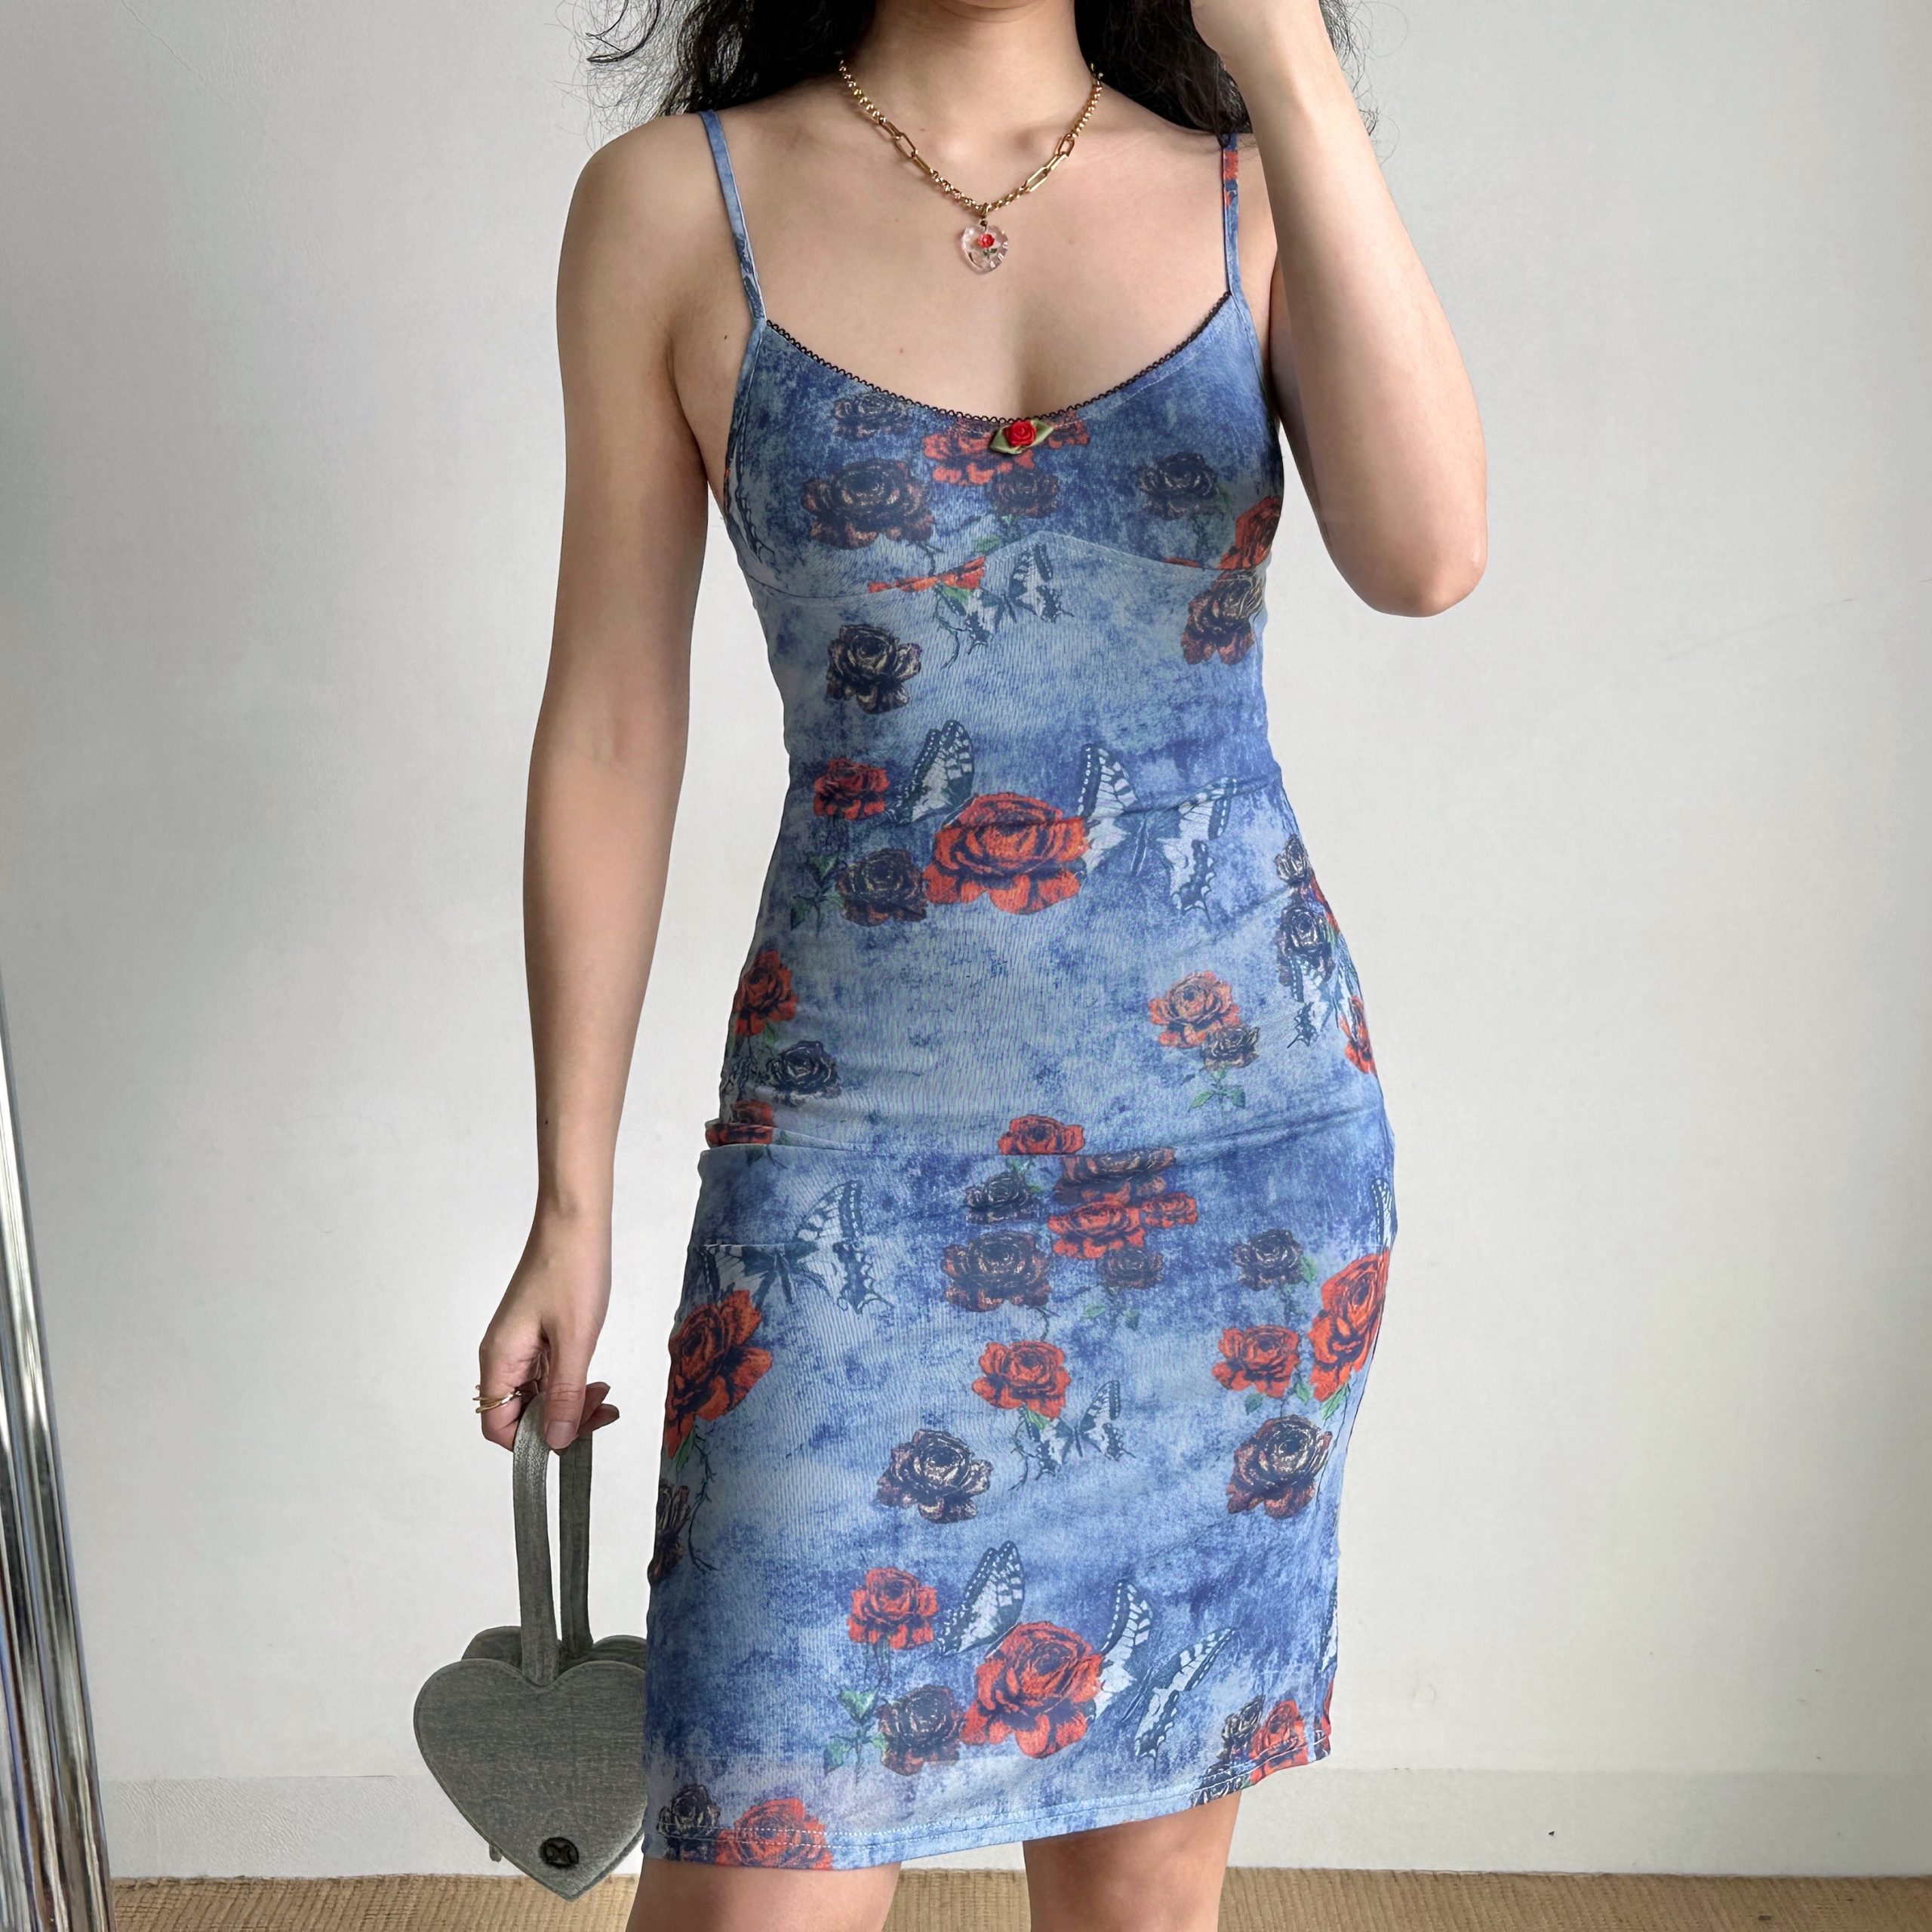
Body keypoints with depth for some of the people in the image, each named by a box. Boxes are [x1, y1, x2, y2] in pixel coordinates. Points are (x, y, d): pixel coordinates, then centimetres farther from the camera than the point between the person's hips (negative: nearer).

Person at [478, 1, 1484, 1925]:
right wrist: (570, 1204, 2)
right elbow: (609, 730, 1)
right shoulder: (674, 202, 0)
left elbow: (1424, 555, -16)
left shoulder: (1249, 195, 4)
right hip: (861, 1144, -1)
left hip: (1256, 1133, 2)